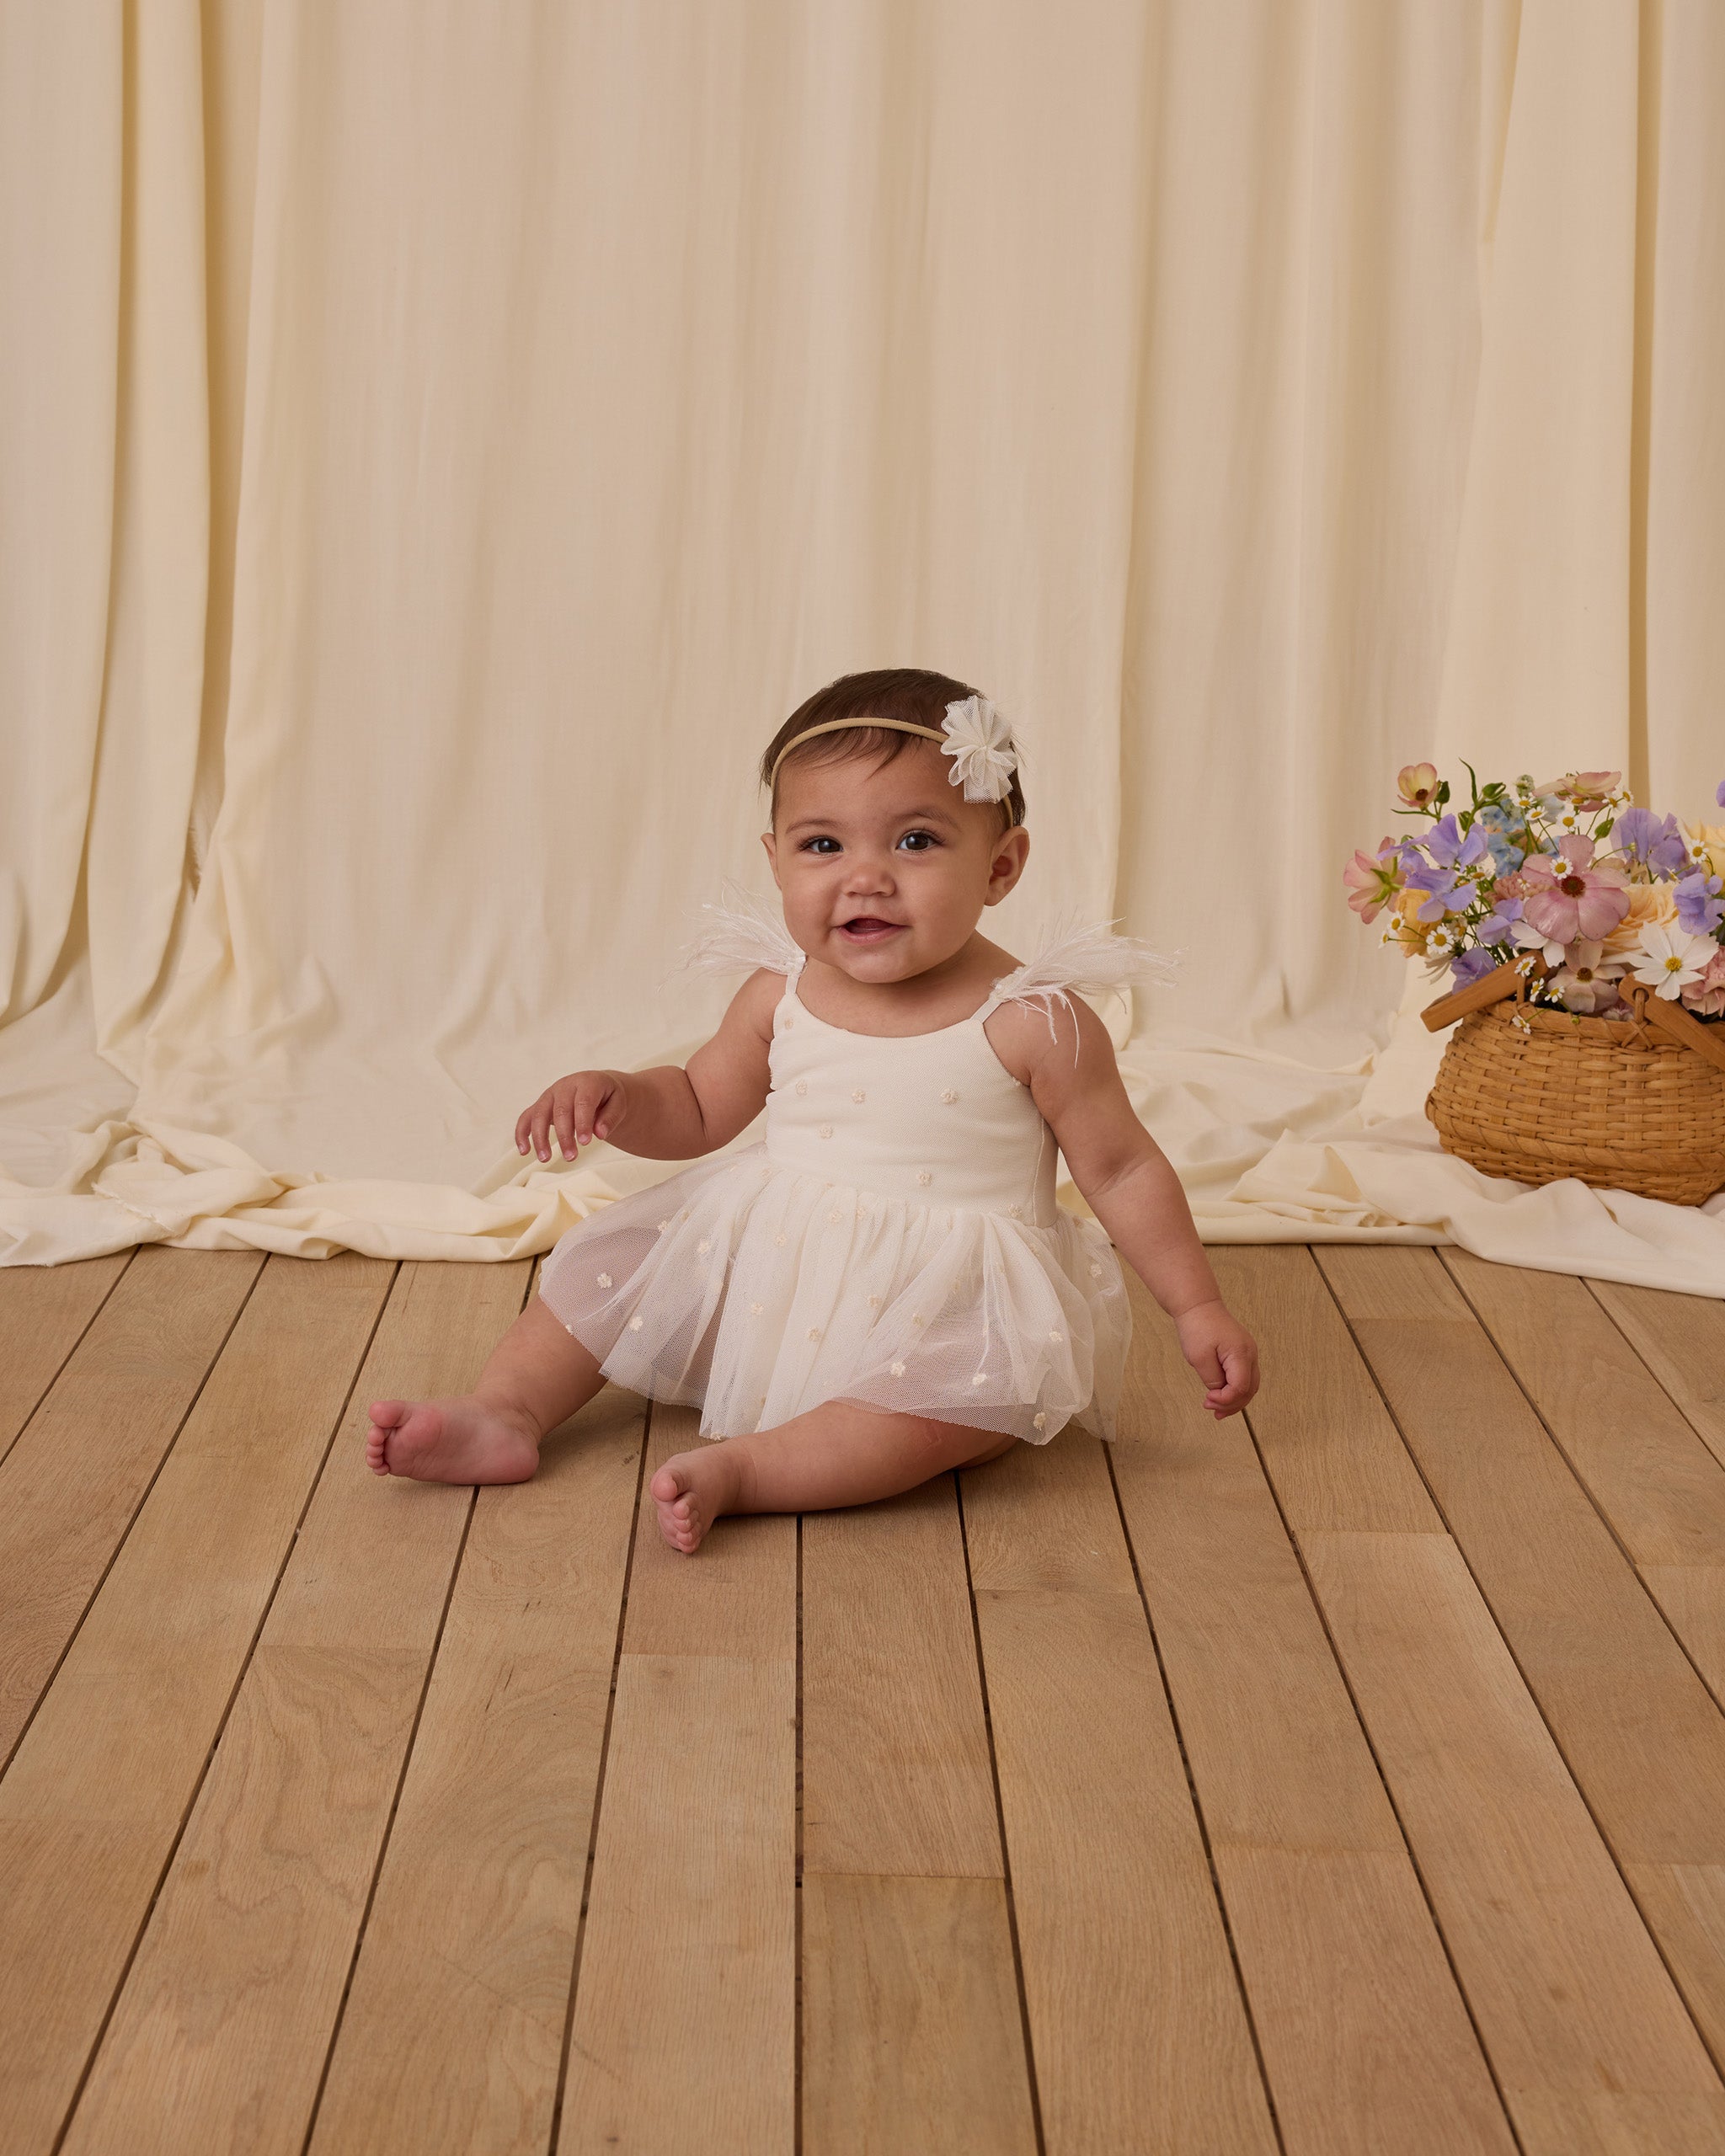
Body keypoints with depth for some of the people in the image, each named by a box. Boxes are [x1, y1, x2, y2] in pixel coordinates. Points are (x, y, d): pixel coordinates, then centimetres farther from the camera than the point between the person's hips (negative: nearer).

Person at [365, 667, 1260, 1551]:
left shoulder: (1032, 1021, -15)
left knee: (968, 1384, -35)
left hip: (945, 1290, -5)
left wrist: (1198, 1309, -7)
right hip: (770, 1266, 5)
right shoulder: (779, 995, -2)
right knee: (609, 1261, 2)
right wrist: (615, 1096, -9)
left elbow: (1121, 1169, -6)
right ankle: (504, 1413, 5)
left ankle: (740, 1468, -33)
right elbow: (696, 1110, 13)